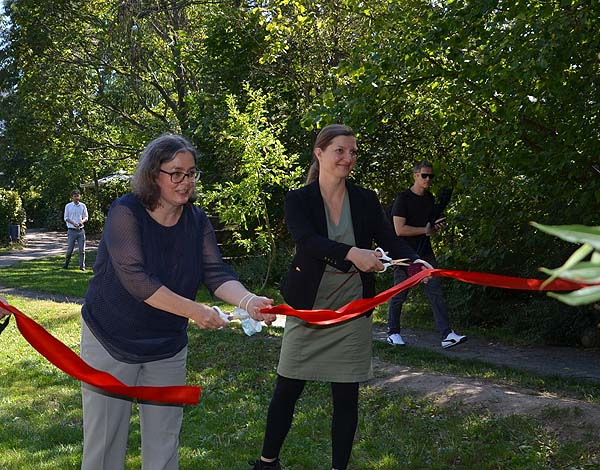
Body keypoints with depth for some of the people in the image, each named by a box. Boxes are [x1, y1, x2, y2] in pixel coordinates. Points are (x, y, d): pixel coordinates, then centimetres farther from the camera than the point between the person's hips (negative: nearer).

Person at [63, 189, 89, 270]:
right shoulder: (68, 206, 3)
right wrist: (73, 223, -15)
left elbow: (86, 217, 10)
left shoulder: (83, 206, 8)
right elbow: (66, 218, 2)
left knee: (82, 249, -1)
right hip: (71, 230, -2)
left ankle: (82, 265, 4)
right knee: (70, 248, 2)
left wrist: (82, 221, -13)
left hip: (81, 230, 2)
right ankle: (66, 263, 19)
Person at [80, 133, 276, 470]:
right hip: (111, 341, -4)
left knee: (164, 439, 11)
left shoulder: (198, 220, -1)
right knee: (105, 439, 4)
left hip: (168, 346, 5)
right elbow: (135, 278, -28)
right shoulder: (125, 212, -18)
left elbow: (216, 273, -10)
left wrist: (248, 300, -31)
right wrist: (194, 311, -33)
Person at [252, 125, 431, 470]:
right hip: (307, 309, -1)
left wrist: (415, 260, -29)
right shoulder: (299, 200, -6)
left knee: (347, 396, 5)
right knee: (287, 390, 8)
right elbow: (307, 241, -24)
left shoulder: (366, 200, 1)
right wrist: (351, 253, -41)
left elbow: (390, 240, -7)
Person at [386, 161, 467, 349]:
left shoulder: (430, 199, 13)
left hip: (425, 253, 6)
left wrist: (437, 226, 3)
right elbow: (399, 229, -17)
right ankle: (393, 333, 21)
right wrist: (426, 230, -11)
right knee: (399, 295, 4)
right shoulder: (403, 198, -9)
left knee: (436, 292, -5)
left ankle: (447, 335, -10)